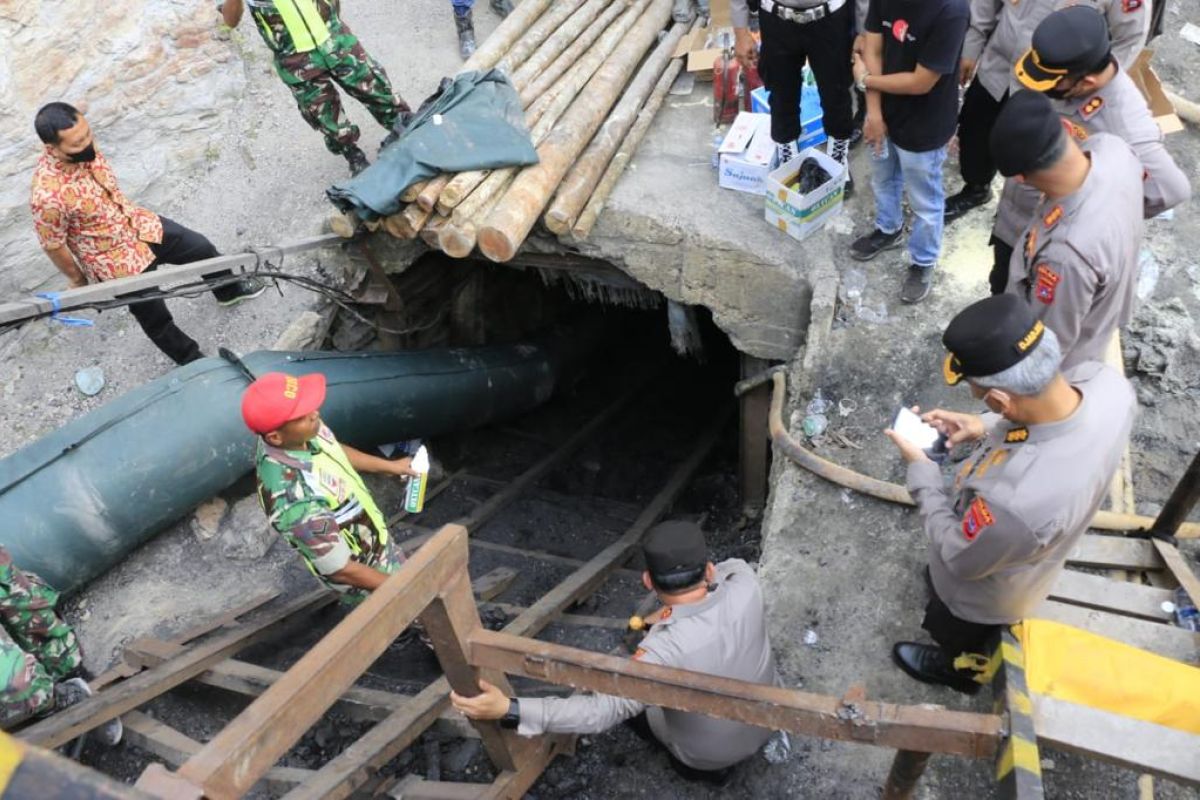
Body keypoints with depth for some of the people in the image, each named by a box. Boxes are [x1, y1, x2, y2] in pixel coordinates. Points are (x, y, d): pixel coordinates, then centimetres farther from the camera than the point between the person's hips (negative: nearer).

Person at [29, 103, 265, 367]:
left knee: (202, 249, 19)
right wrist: (77, 280, -3)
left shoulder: (84, 148, -15)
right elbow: (53, 246, -19)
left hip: (139, 225, 6)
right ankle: (192, 360, 39)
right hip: (117, 262, -6)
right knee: (155, 318, 14)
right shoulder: (48, 196, -35)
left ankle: (230, 290, 49)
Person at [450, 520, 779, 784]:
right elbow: (733, 565, -1)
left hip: (707, 753, -4)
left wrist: (509, 710, -44)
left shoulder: (666, 648, -39)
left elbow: (603, 708, -40)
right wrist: (670, 616, -3)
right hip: (767, 722, 5)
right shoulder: (745, 587, -26)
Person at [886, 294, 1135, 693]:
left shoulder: (1015, 501, -52)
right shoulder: (1104, 380, -31)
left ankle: (958, 669, 66)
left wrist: (920, 469, -19)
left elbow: (960, 556, -28)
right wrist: (986, 427, -17)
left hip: (983, 594, -5)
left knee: (956, 635, 32)